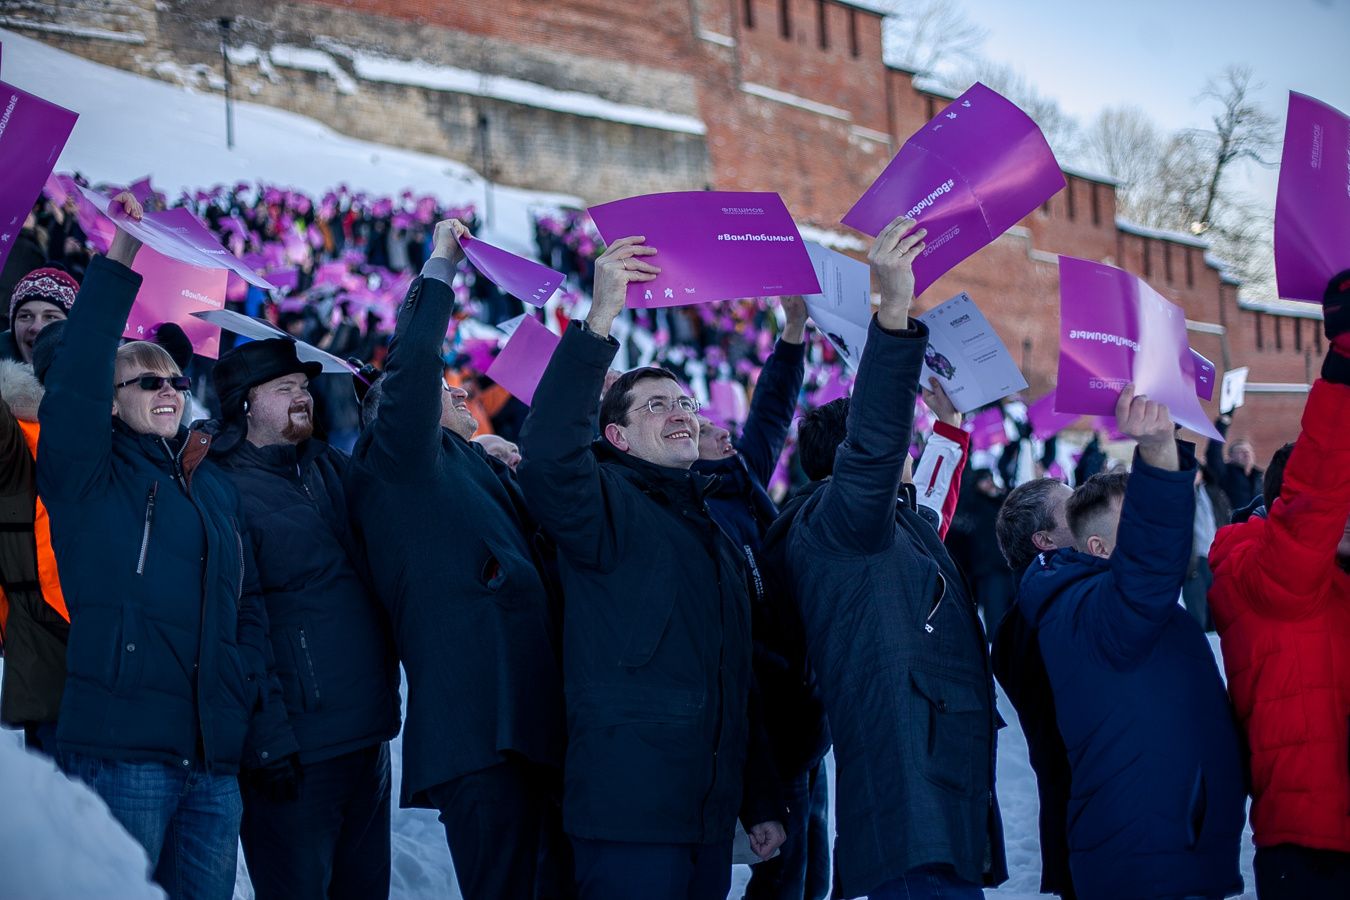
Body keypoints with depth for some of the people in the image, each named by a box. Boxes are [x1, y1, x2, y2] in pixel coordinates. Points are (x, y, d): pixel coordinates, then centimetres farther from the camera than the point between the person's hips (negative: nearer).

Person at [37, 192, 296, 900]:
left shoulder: (215, 487, 19)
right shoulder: (90, 477, 4)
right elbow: (74, 387, -14)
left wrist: (270, 728, 12)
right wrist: (119, 262, -20)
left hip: (215, 760, 5)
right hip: (121, 751, -5)